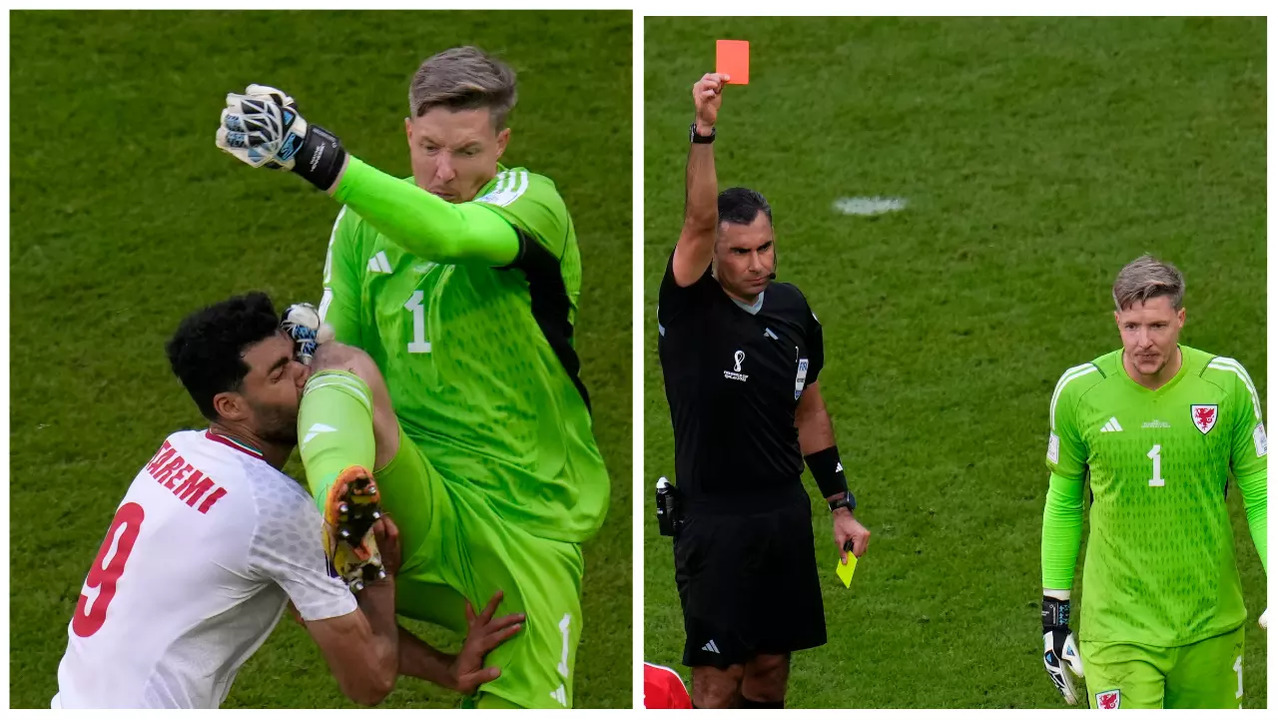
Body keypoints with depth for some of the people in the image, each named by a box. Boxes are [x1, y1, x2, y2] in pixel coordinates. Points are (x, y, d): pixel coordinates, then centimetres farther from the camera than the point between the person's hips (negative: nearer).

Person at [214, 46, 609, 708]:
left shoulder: (532, 202, -8)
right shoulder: (364, 220, 7)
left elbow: (446, 232, -30)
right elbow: (342, 340, 14)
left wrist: (316, 156, -42)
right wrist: (303, 345, -11)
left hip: (529, 523, -1)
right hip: (419, 504, 1)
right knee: (341, 361, -28)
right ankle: (344, 512, -56)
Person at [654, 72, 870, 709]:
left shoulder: (791, 309, 6)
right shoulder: (690, 308, -11)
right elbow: (698, 223, -29)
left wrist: (840, 506, 13)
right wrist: (703, 132, -43)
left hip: (785, 513, 5)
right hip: (715, 519, -5)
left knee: (771, 664, 13)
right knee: (718, 677, -2)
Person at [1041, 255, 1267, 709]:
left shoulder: (1227, 384, -5)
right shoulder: (1079, 391, -5)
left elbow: (1258, 497, 4)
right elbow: (1063, 503, 9)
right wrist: (1054, 606, 10)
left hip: (1211, 629, 1)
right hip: (1117, 632, -1)